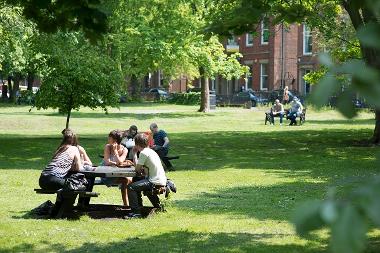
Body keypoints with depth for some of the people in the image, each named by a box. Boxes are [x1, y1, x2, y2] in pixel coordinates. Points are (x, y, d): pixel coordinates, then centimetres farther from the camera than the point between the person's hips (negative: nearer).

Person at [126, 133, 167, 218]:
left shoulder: (144, 152, -12)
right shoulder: (151, 151, 17)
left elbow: (137, 169, -8)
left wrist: (135, 154, 2)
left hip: (155, 182, -10)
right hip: (161, 180, 10)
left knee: (131, 187, -16)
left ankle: (136, 212, -18)